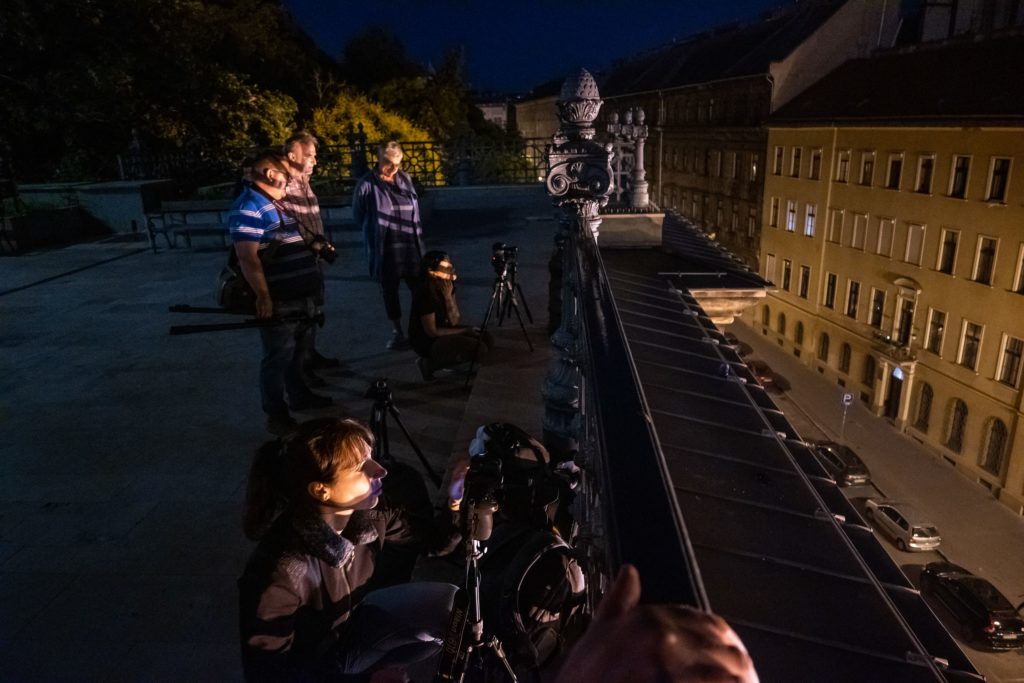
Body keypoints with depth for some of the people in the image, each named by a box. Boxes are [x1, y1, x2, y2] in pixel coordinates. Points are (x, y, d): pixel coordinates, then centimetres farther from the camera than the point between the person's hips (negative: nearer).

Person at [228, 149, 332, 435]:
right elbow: (248, 257, -24)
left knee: (298, 352, 22)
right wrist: (263, 296, -26)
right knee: (278, 358, 0)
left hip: (298, 296, 10)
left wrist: (317, 249, 21)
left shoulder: (274, 204, 14)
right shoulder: (249, 208, -18)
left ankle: (299, 396, 39)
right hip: (277, 300, -10)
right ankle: (276, 416, 11)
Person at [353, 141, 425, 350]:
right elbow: (358, 215, 1)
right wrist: (376, 230, 5)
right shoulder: (367, 184, -9)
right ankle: (397, 332, 21)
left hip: (411, 246, 3)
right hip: (384, 248, -3)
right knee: (390, 290, 8)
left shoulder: (405, 179, 5)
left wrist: (416, 234, 12)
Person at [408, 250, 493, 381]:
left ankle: (441, 360, 9)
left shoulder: (443, 288, -1)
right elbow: (432, 332, -20)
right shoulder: (426, 294, -25)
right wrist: (464, 331, -14)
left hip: (442, 334, 9)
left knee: (487, 340, 2)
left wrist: (449, 296, -13)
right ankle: (429, 364, -7)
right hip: (427, 342, -9)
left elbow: (455, 321, 1)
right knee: (479, 349, -20)